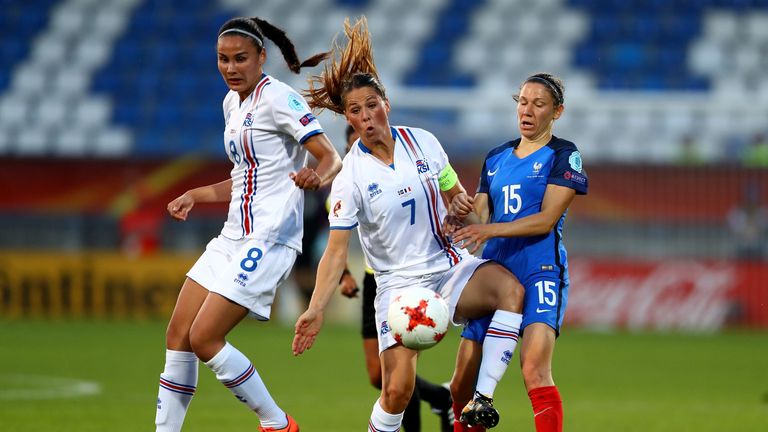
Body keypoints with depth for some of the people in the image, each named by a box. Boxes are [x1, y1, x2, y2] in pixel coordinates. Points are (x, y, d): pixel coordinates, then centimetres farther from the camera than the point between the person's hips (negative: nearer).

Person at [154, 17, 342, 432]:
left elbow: (332, 158, -17)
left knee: (204, 339, -12)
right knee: (178, 334, 5)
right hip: (234, 237, 9)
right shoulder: (232, 103, 15)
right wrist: (195, 195, 18)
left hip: (268, 239, -9)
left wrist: (317, 176, -38)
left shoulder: (277, 97, -12)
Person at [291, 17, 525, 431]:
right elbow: (336, 250, -10)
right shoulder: (350, 177, -8)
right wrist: (316, 308, -21)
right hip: (398, 284, -2)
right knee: (397, 390, -17)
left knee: (509, 288, -30)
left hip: (449, 266, 3)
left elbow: (456, 196, 15)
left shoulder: (422, 142, 0)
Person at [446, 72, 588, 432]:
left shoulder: (563, 155, 0)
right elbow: (479, 220, 14)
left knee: (534, 370, -26)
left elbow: (546, 219, -10)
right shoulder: (496, 158, 18)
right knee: (461, 386, 2)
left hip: (540, 271, -6)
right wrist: (463, 211, -10)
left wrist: (491, 229, -20)